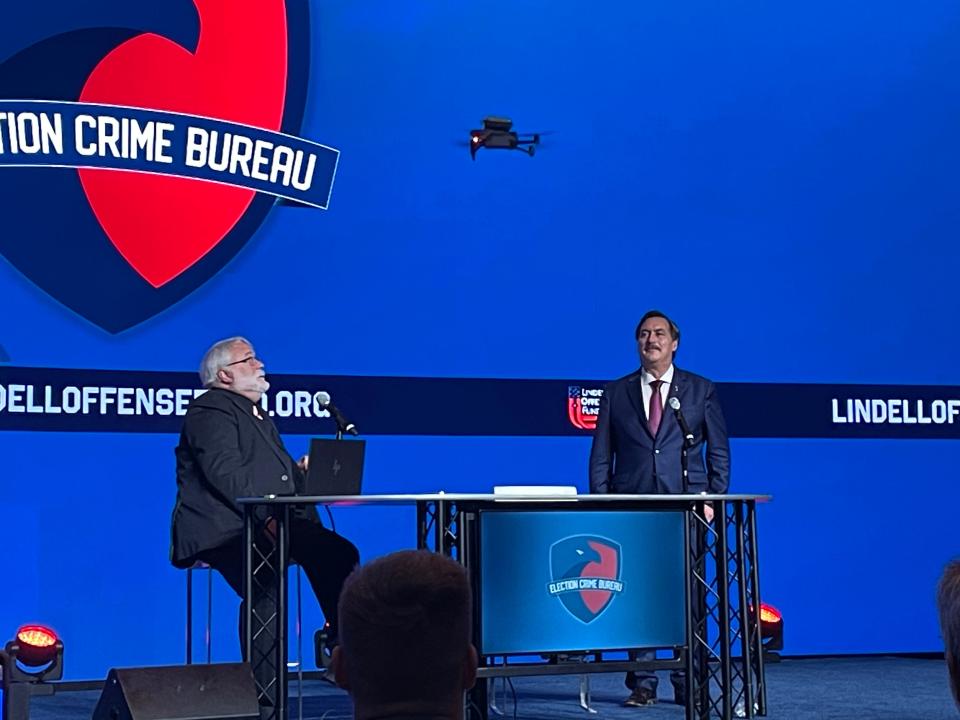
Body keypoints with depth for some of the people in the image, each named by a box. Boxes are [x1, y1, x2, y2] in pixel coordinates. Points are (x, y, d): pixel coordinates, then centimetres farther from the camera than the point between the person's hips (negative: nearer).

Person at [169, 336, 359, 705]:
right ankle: (262, 692, -28)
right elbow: (227, 475, -19)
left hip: (267, 525, 9)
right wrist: (267, 519, -27)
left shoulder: (257, 414, 25)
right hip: (224, 532, -9)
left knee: (339, 551, -10)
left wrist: (298, 471, 4)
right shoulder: (211, 411, -6)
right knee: (264, 581, -33)